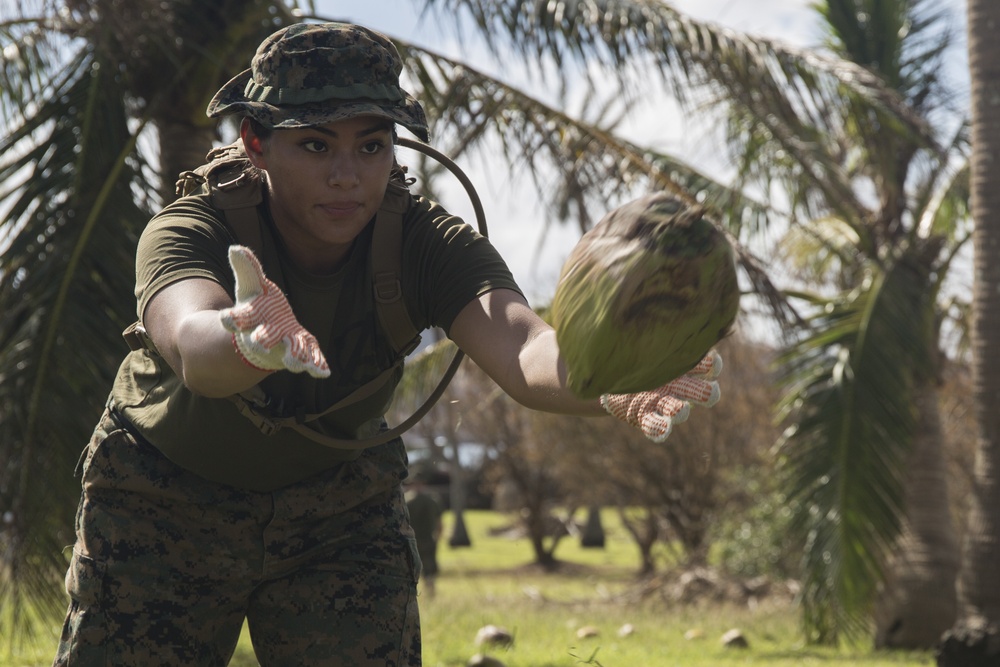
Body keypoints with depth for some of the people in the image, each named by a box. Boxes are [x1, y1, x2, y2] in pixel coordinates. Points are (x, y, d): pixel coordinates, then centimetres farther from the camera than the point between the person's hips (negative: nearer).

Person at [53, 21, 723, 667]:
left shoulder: (429, 243, -24)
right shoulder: (187, 230, -29)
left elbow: (520, 345, -44)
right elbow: (190, 345, -52)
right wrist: (250, 342, -77)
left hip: (339, 508, 2)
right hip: (163, 501, -1)